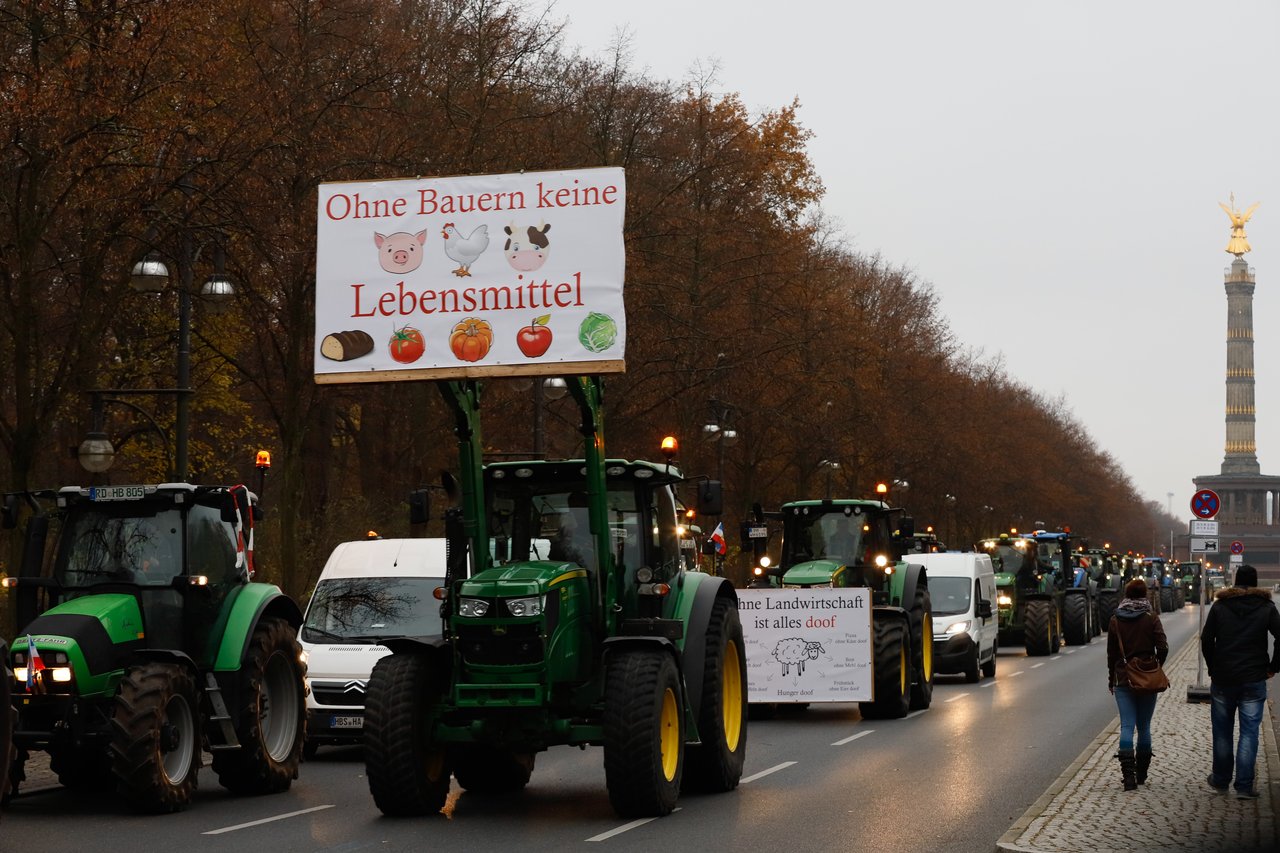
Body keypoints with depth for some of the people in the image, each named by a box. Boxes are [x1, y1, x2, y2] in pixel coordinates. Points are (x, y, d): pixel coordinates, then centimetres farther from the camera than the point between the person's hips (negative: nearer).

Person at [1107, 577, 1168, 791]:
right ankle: (1141, 773, 18)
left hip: (1123, 680, 0)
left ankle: (1128, 774, -17)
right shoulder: (1151, 618, -5)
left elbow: (1111, 653, 5)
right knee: (1144, 727, 11)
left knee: (1127, 726, -2)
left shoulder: (1115, 620, 0)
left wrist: (1111, 679, 16)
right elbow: (1163, 648, -13)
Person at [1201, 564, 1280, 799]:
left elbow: (1206, 640, 0)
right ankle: (1244, 786, -3)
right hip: (1254, 680, -1)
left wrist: (1213, 668, 10)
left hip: (1223, 679, 1)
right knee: (1249, 732, 1)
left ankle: (1220, 780, 22)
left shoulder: (1220, 605, 2)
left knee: (1222, 731, 13)